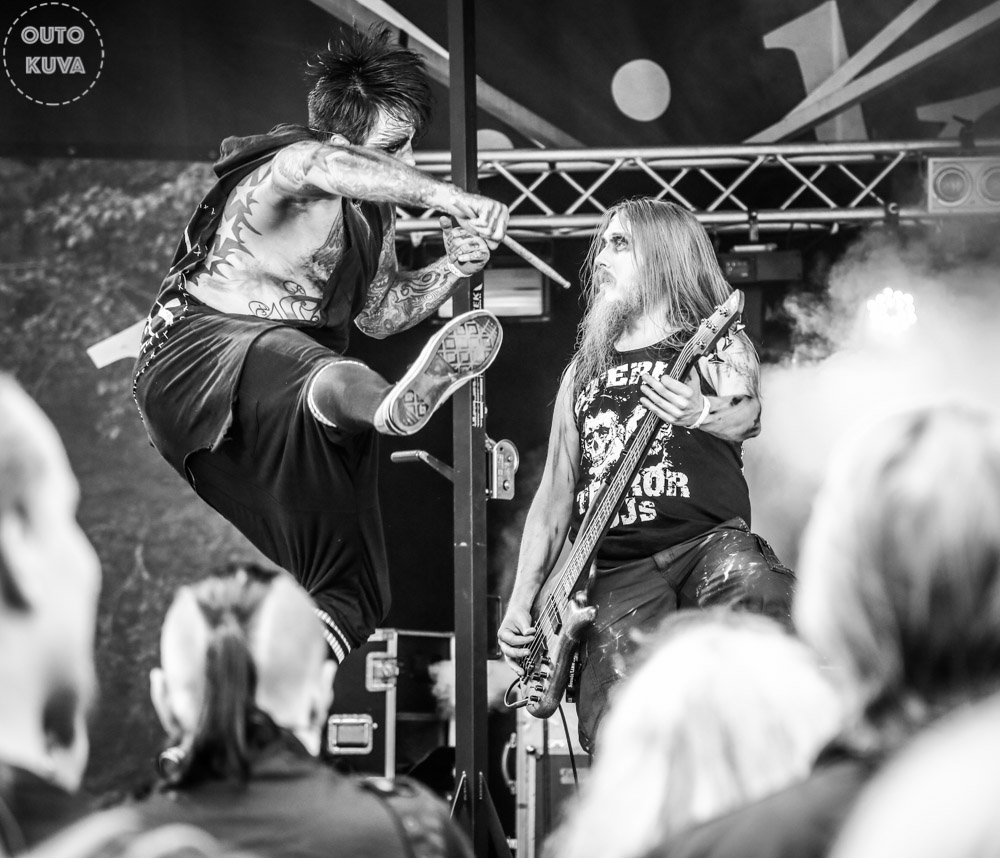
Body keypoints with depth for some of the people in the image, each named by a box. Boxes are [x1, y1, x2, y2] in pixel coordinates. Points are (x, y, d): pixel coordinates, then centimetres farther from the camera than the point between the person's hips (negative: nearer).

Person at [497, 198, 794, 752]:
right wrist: (520, 601, 13)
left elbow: (747, 415, -12)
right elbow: (555, 493, 24)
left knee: (752, 588, -39)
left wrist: (701, 414, -37)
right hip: (612, 572, 3)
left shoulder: (716, 347, 12)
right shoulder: (583, 372, 25)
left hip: (707, 541, -3)